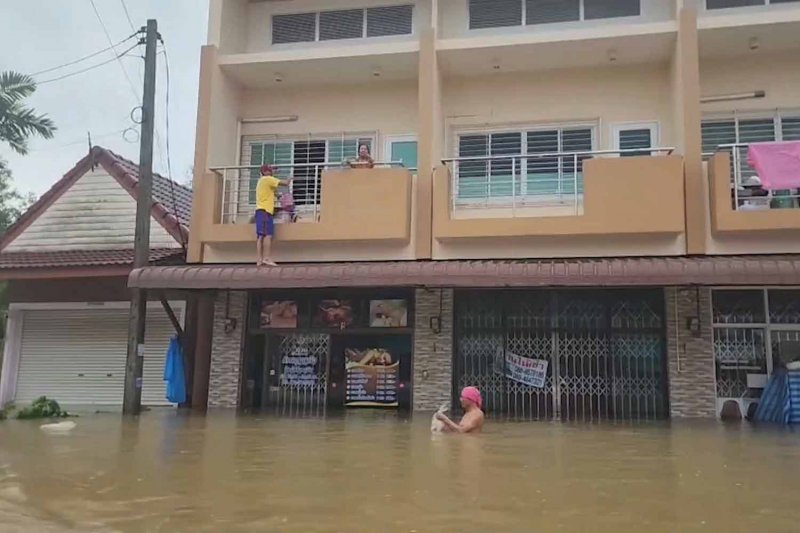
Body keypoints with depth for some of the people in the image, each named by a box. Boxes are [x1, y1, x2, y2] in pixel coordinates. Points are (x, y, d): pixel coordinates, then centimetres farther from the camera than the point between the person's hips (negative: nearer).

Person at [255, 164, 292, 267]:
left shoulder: (262, 181, 24)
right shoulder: (268, 179, -3)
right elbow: (284, 183, -7)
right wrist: (289, 180, 13)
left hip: (260, 210, 10)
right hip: (265, 211, -10)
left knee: (260, 235, 1)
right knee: (268, 235, -16)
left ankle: (259, 259, -5)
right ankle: (266, 258, -24)